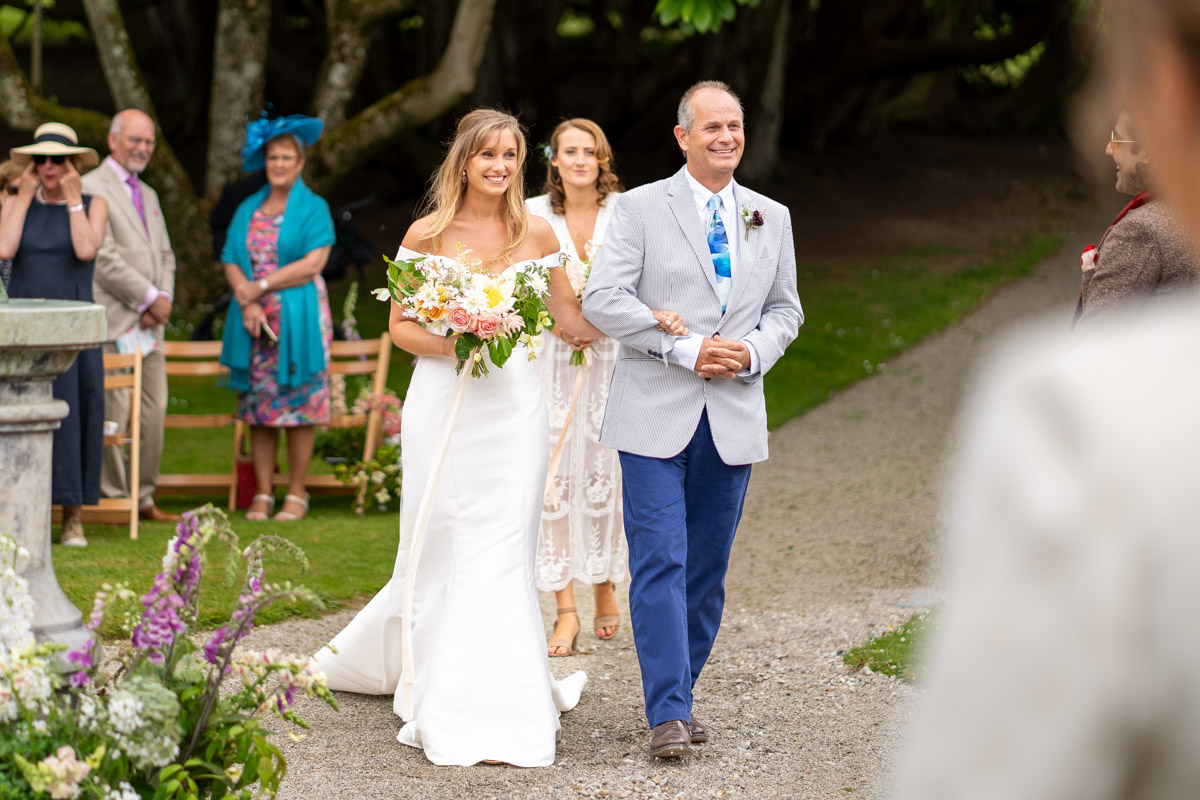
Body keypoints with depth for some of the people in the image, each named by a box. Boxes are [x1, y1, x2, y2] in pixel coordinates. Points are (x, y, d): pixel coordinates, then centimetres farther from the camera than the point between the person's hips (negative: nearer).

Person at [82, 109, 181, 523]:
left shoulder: (149, 195, 22)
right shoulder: (91, 188, -6)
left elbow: (165, 256, 20)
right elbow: (105, 258, -13)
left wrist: (163, 300, 1)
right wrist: (149, 298, -11)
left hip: (150, 322, 8)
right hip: (114, 321, -8)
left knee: (154, 413, 7)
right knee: (113, 410, -7)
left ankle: (144, 499, 14)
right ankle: (113, 499, 0)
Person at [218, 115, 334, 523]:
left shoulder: (313, 208, 1)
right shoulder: (248, 209, 14)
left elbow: (313, 263, -10)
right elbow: (231, 261, 7)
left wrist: (261, 286, -11)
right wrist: (247, 302, -11)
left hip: (298, 320, -4)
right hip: (254, 321, 4)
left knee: (299, 406, -4)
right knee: (258, 407, 2)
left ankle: (296, 494, 2)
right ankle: (262, 493, 6)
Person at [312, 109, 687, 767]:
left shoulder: (535, 233, 5)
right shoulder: (427, 235, 0)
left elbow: (569, 315, 10)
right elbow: (401, 325, 3)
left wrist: (644, 321, -3)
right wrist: (452, 345, -16)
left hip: (513, 403, 1)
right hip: (443, 399, -1)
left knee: (503, 551, -3)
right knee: (442, 549, 0)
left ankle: (499, 706, 4)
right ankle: (446, 709, 12)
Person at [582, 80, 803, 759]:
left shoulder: (772, 218, 13)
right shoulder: (641, 208, 0)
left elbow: (786, 308, 16)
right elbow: (603, 298, -8)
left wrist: (753, 352, -6)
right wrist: (685, 348, -15)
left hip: (734, 417, 4)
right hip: (656, 415, -4)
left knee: (708, 569, 8)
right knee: (660, 564, -10)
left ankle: (680, 695, 20)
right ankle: (668, 713, -10)